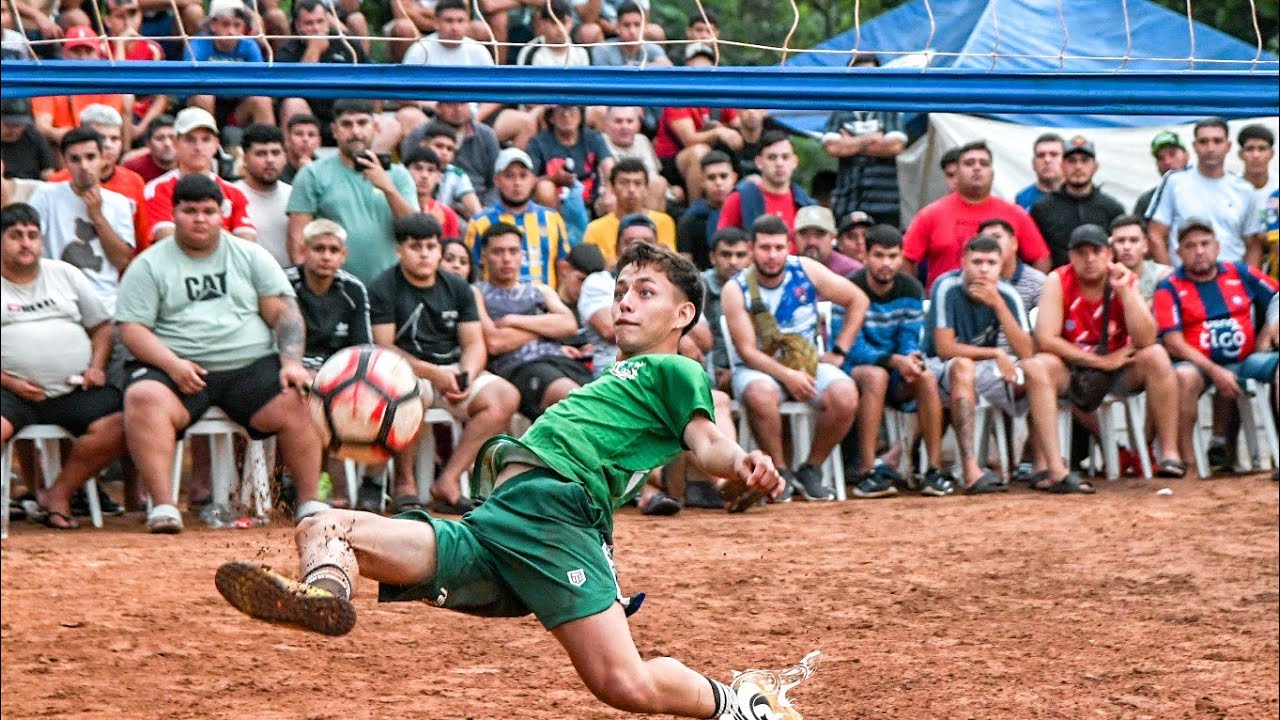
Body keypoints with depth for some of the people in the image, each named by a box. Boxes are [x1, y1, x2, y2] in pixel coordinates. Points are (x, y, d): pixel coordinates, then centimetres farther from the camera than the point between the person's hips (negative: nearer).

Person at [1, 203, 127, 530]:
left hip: (75, 390, 4)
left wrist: (96, 366, 2)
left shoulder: (65, 274, 19)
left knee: (117, 426, -22)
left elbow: (102, 325, 21)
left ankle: (58, 493, -4)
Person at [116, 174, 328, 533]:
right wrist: (171, 363, -17)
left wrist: (292, 363, -8)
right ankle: (163, 505, -35)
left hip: (252, 365, 1)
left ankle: (310, 503, -13)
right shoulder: (149, 265, 10)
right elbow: (132, 328, 1)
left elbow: (284, 313, 10)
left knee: (298, 403, -26)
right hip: (177, 369, -1)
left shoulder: (251, 256, 16)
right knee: (144, 398, -34)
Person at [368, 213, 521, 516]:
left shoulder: (457, 287, 13)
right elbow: (384, 349, -9)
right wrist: (433, 373, -20)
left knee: (506, 397, -22)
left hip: (454, 370, 5)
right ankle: (404, 482, -19)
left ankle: (448, 481, -24)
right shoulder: (383, 289, -1)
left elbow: (474, 344, 8)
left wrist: (466, 377, -14)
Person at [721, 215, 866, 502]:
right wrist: (787, 376, -27)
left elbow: (858, 300, 6)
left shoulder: (806, 271, -4)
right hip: (761, 368, -3)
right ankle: (780, 472, -17)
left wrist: (838, 352, 1)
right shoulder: (735, 290, -10)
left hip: (810, 364, 3)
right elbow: (747, 350, -14)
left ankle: (810, 470, -6)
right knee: (759, 393, -39)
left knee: (845, 396, -27)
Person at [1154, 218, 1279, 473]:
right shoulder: (1170, 288, 1)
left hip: (1245, 361, 3)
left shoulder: (1241, 274, 11)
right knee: (1184, 376, -36)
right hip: (1199, 365, -3)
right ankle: (1186, 461, -30)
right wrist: (1215, 372, -16)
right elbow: (1173, 342, -8)